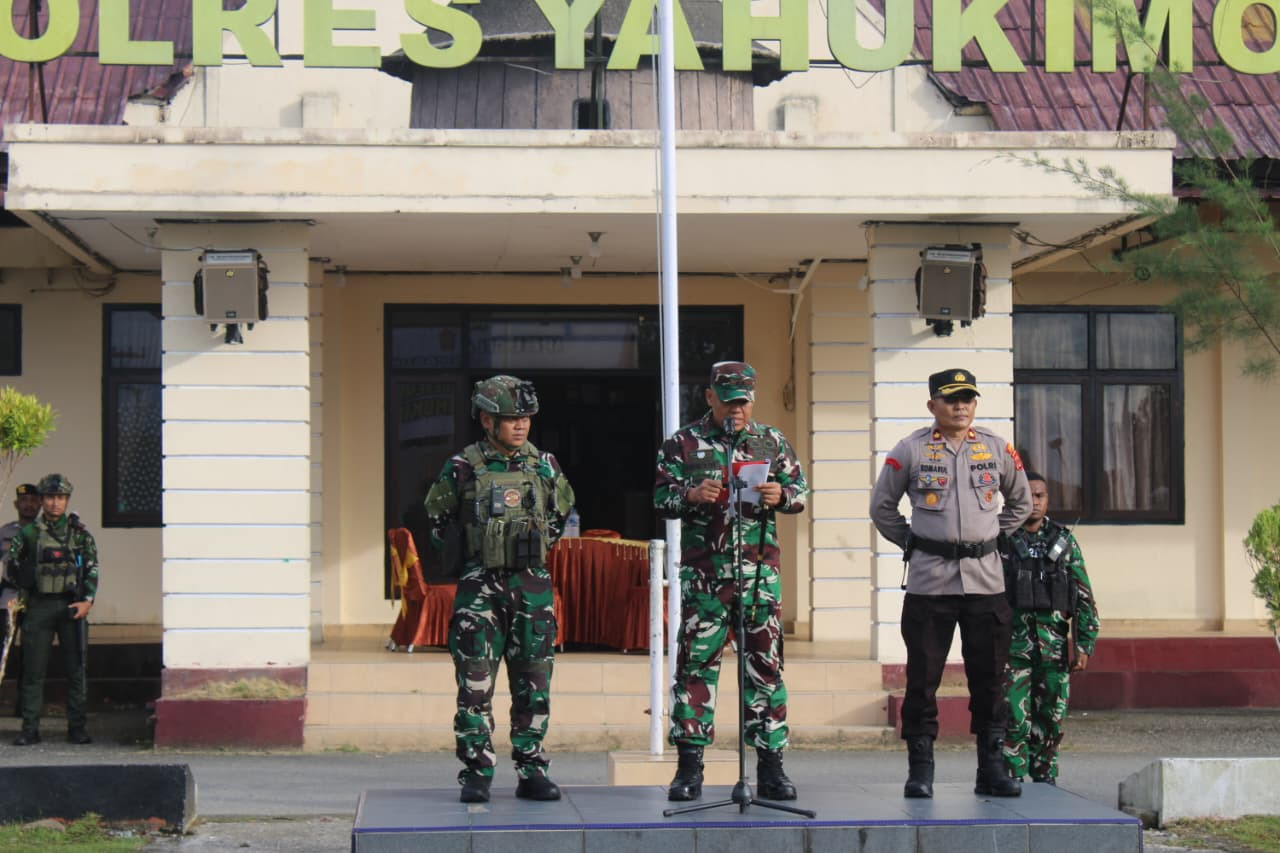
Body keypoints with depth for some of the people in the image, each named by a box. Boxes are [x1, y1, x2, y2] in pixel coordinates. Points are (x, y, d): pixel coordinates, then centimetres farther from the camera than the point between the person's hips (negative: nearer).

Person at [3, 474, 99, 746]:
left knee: (76, 669, 2)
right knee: (33, 670, 1)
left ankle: (77, 727, 8)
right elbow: (10, 563, 16)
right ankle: (30, 729, 6)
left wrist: (88, 600, -6)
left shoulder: (79, 532, 5)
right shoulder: (29, 533, 5)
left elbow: (93, 568, 4)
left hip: (72, 607, 0)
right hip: (39, 607, 0)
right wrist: (24, 581, 6)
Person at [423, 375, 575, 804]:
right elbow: (438, 519, 11)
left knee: (533, 686, 5)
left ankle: (532, 771, 12)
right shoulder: (462, 468, -2)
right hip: (479, 588, -3)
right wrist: (469, 560, 7)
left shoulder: (545, 466, 7)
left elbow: (561, 512, 23)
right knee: (475, 684, -3)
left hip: (532, 587, 3)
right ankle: (476, 772, 4)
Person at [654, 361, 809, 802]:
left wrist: (781, 495, -7)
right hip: (703, 571, -2)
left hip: (759, 570, 2)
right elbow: (660, 497, 4)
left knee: (765, 664, 3)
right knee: (696, 662, -2)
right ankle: (689, 765, 4)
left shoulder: (771, 442, 12)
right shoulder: (682, 443, 6)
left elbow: (800, 489, 15)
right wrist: (691, 495, -15)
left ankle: (770, 764, 10)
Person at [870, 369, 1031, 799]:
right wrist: (911, 543, 5)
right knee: (922, 677, -1)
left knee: (989, 677, 4)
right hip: (928, 580, -2)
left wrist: (992, 538, 14)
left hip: (985, 579, 2)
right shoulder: (909, 450, 2)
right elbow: (881, 506, 11)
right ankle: (920, 770, 6)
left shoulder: (998, 449, 9)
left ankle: (992, 768, 12)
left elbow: (1021, 502, 23)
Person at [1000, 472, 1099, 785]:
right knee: (1014, 719, -8)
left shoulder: (1064, 542, 8)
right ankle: (1012, 781, -2)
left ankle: (1045, 777, 20)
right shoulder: (999, 541, 1)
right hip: (1012, 644, -2)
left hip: (1054, 645, 3)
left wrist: (1084, 645, -1)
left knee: (1051, 719, 7)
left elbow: (1084, 598, 8)